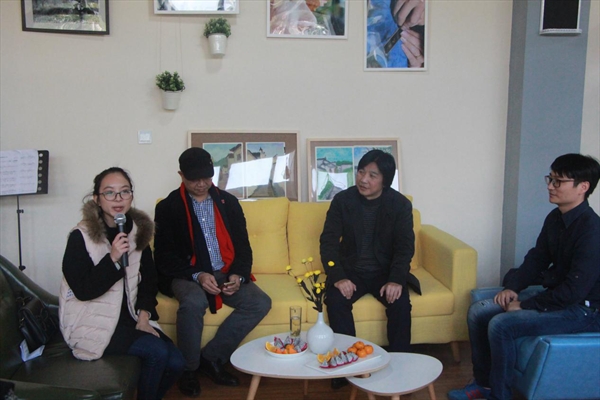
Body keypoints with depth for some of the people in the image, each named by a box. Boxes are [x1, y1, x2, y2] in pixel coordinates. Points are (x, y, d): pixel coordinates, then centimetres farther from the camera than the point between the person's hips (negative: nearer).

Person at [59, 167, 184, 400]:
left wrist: (143, 317, -4)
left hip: (128, 318, 6)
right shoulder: (81, 237, -11)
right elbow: (82, 290, -16)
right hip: (92, 323, -5)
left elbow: (148, 280, 9)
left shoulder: (137, 230, 5)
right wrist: (112, 259, -26)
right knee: (157, 351, -23)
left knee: (176, 363, -11)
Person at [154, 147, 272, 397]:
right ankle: (188, 368, -11)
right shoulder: (168, 207, 0)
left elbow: (243, 246, 9)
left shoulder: (228, 202, 9)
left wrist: (238, 275, -11)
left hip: (226, 273, 4)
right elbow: (164, 256, -5)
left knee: (261, 303, -20)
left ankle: (211, 357, -7)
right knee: (193, 302, -36)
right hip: (187, 275, -3)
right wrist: (197, 275, -20)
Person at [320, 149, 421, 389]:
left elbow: (405, 246, -9)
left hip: (385, 271, 0)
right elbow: (328, 242, -9)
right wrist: (338, 277, -25)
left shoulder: (401, 204, -6)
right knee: (335, 300, -28)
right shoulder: (342, 200, -6)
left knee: (400, 301, -28)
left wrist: (396, 280, -27)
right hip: (351, 270, 0)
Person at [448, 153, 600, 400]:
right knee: (478, 312, -1)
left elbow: (575, 289, -26)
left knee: (501, 325, -26)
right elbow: (537, 259, 13)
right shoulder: (555, 218, 4)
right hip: (555, 295, 9)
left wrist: (525, 306, -19)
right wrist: (512, 287, -2)